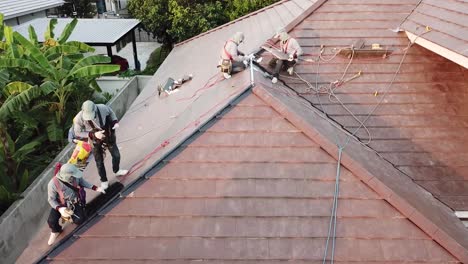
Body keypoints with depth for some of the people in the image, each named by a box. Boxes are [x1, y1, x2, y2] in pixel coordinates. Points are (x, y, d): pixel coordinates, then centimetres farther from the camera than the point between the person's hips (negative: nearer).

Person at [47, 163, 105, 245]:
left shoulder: (75, 176, -25)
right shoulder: (53, 184, -32)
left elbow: (82, 181, -2)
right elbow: (51, 199, -20)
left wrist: (95, 188, -9)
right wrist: (59, 208, -37)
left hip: (74, 202, 2)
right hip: (60, 204, -2)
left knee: (79, 220, -10)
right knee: (51, 221, -17)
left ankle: (69, 215, 26)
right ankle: (56, 231, 20)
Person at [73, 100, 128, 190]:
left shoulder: (103, 108, -31)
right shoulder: (78, 119, -34)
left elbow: (110, 112, -7)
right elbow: (78, 133, -19)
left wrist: (115, 122, -23)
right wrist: (93, 134, -32)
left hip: (108, 136, 2)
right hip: (95, 141, -2)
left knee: (116, 155, 20)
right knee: (99, 162, 13)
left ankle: (117, 171, 52)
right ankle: (104, 181, 40)